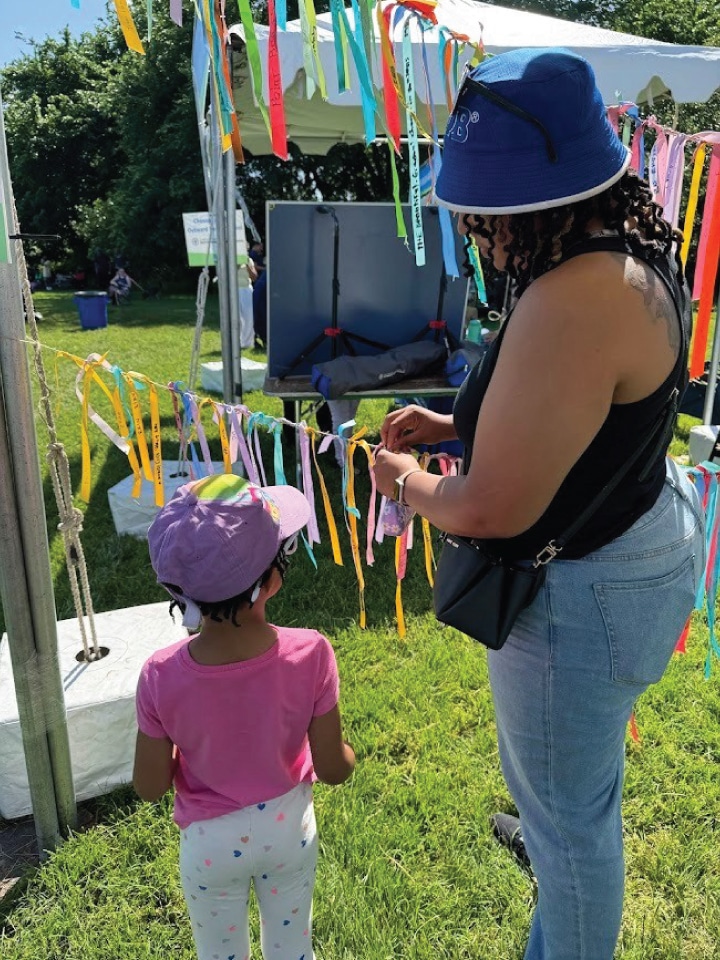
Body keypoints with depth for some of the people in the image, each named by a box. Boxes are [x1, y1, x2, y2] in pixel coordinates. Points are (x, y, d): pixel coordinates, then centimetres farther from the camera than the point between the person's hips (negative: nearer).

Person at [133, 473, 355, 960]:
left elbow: (150, 787, -14)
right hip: (289, 828, 1)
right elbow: (334, 769, -17)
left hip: (211, 842, 0)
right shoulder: (310, 655, -29)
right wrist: (344, 750, 5)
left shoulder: (162, 677, -28)